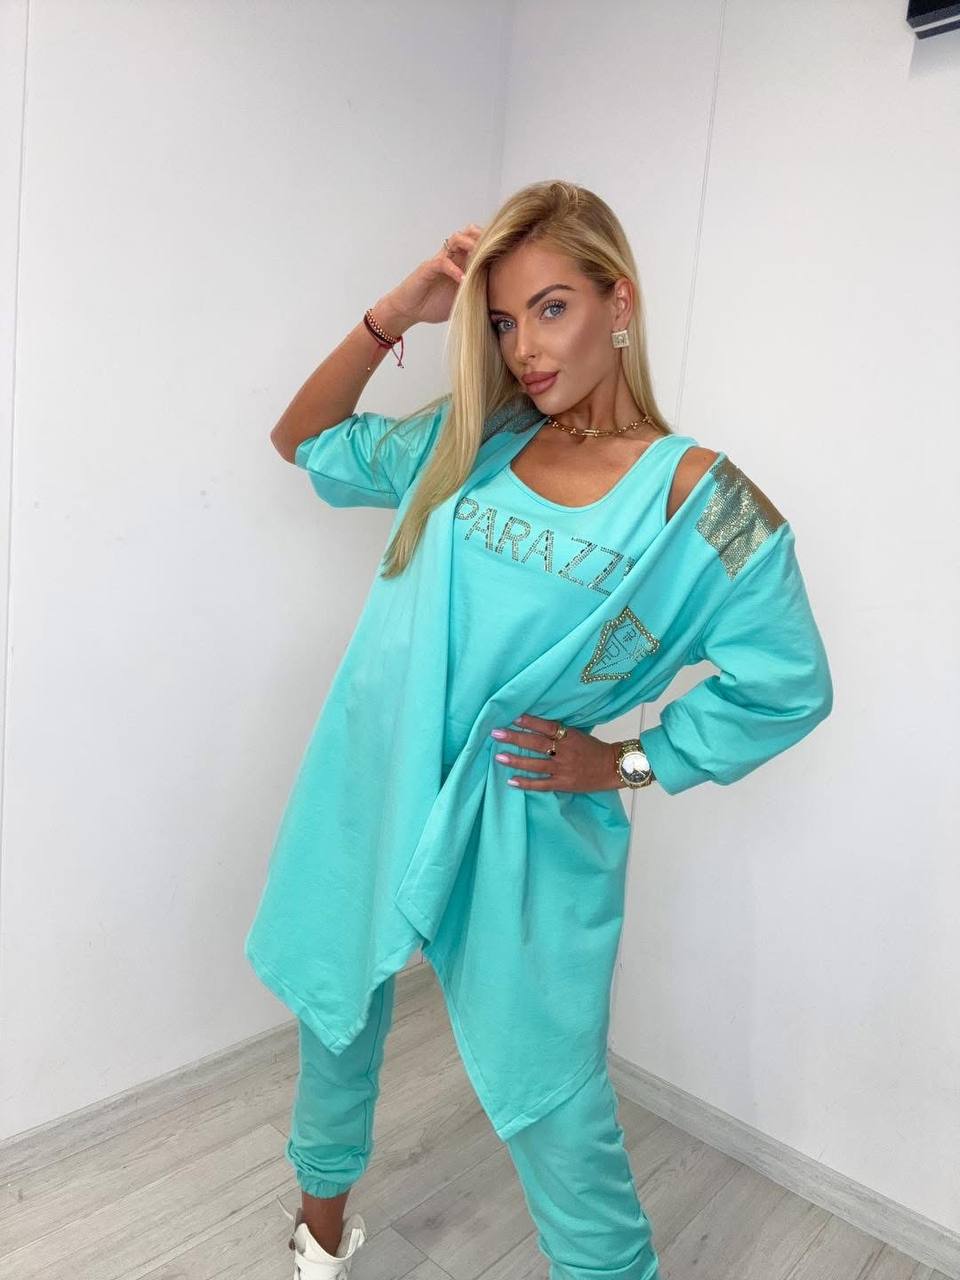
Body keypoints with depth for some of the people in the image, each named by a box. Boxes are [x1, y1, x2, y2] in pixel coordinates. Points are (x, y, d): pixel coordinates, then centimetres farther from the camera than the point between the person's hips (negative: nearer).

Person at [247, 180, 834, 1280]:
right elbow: (307, 442, 10)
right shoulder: (469, 440, 1)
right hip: (371, 789, 5)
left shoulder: (698, 500, -11)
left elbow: (789, 685, -5)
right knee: (335, 1010, 24)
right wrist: (395, 314, -2)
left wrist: (628, 763, -9)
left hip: (524, 827, -5)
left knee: (549, 1096, 6)